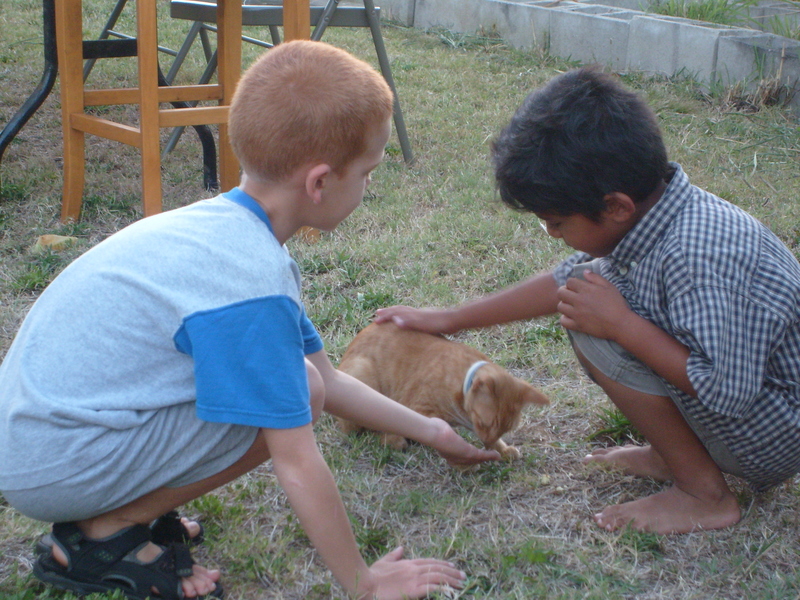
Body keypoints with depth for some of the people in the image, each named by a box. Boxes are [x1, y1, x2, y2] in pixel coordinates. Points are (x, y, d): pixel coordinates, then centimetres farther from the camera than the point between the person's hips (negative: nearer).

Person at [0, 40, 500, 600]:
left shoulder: (226, 226, 5)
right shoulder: (253, 282, -25)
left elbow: (330, 379, 16)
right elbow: (298, 465, -20)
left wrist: (428, 431, 23)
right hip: (51, 464, -9)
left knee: (295, 379, 12)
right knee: (296, 390, -17)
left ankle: (118, 506, 10)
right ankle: (102, 535, -6)